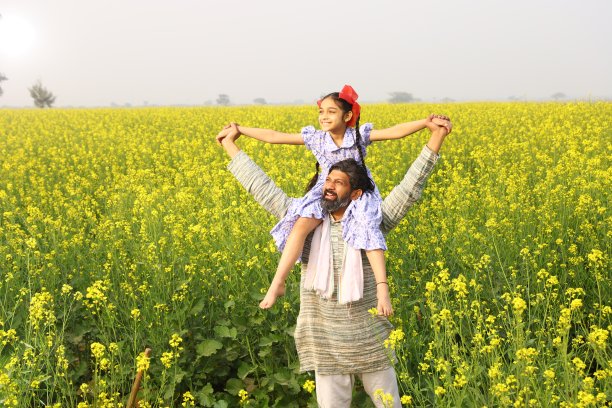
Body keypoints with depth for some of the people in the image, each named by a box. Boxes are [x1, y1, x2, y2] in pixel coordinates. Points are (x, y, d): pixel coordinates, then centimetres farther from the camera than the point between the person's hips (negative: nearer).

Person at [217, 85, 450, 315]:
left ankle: (383, 289, -33)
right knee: (300, 225, -27)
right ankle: (278, 284, -27)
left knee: (369, 231, -32)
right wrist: (239, 129, -3)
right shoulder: (315, 138, -5)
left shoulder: (359, 136, -10)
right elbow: (274, 136, -3)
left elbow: (395, 132, -20)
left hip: (358, 194, -1)